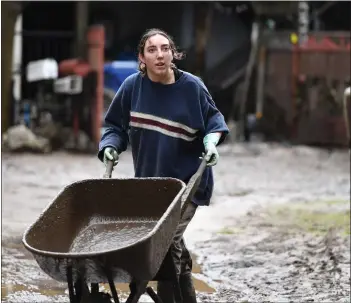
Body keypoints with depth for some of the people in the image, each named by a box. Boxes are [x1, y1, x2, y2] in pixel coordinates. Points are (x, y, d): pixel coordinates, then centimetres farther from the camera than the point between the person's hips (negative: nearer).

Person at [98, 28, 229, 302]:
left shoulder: (191, 86, -11)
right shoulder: (133, 86, -6)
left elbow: (212, 117, 5)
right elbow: (115, 125, 5)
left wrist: (211, 140, -12)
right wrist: (110, 146, -12)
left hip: (186, 182, -4)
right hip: (148, 180, 4)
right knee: (173, 243, 17)